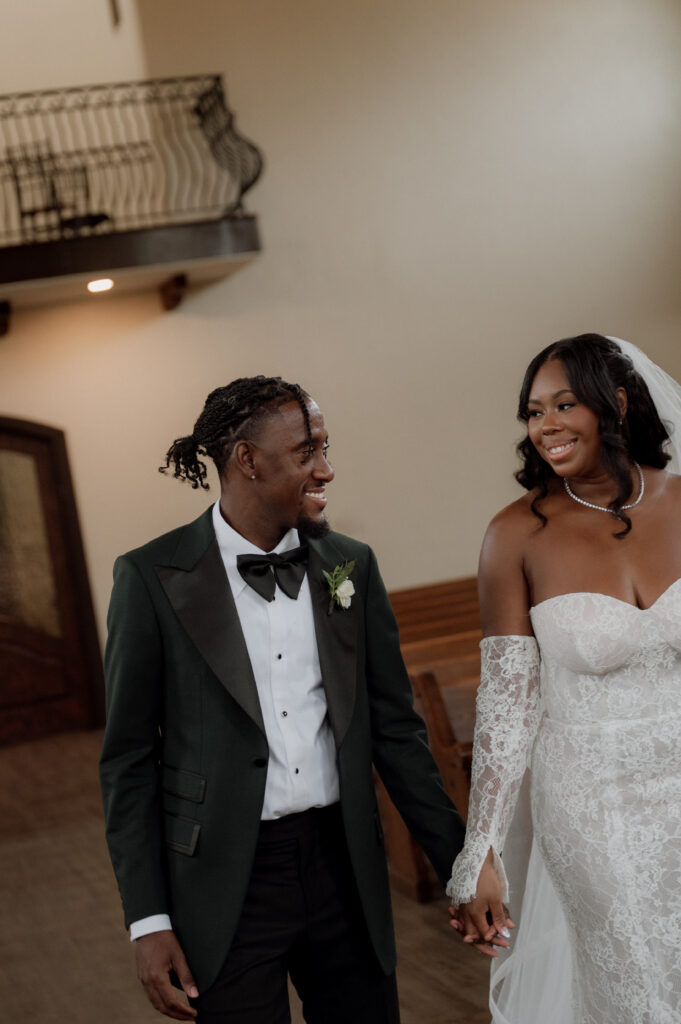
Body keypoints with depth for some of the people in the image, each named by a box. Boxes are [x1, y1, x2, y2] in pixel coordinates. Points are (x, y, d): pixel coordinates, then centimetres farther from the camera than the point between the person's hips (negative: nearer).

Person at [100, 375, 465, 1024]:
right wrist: (147, 919, -6)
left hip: (343, 868, 3)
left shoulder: (351, 566, 4)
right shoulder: (153, 576, -6)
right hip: (226, 881, -3)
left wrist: (459, 866, 7)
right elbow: (128, 757, -3)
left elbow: (394, 728, 9)